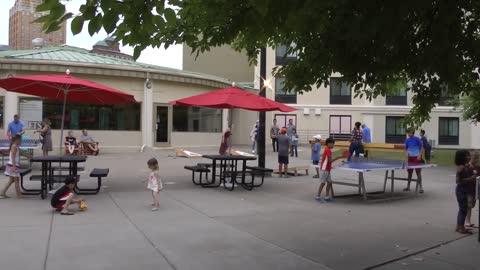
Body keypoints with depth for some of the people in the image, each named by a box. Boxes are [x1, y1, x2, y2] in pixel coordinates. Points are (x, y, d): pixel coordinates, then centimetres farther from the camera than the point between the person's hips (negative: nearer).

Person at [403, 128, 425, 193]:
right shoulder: (407, 140, 6)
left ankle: (421, 187, 2)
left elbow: (421, 148, -3)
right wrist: (406, 154, -5)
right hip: (410, 158, 5)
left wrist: (420, 155, -14)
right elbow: (406, 149, 14)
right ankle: (408, 186, 17)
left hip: (417, 158, -4)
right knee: (409, 172, 9)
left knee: (418, 172, -4)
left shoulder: (417, 139, -7)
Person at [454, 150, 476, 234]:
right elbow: (458, 180, -24)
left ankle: (459, 226, 26)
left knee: (462, 209, 16)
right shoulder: (461, 167, -20)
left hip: (464, 190, 10)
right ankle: (461, 228, 8)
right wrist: (471, 178, -23)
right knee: (463, 209, -1)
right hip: (461, 190, -10)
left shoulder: (466, 166, 7)